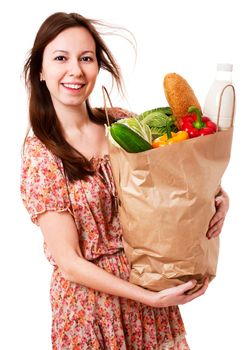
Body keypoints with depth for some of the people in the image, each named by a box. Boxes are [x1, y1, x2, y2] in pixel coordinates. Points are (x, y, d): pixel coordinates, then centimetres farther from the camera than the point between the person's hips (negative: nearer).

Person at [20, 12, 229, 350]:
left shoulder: (122, 123, -4)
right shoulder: (40, 154, -15)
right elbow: (69, 262, -16)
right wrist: (152, 298, -19)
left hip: (150, 282, 4)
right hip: (89, 295, -4)